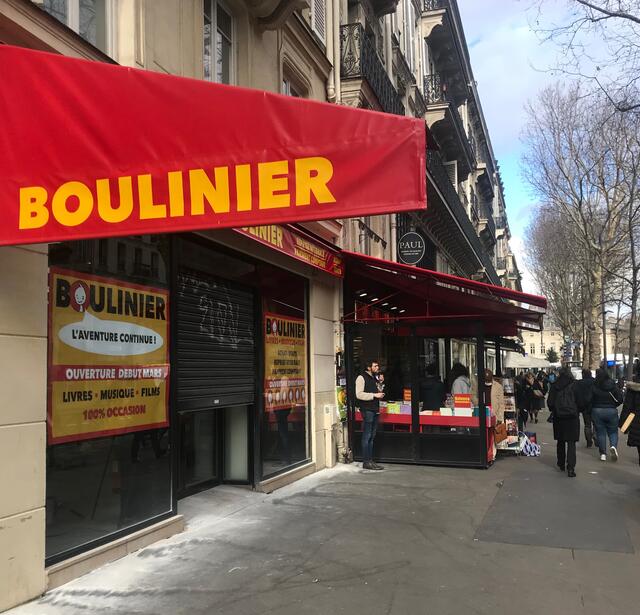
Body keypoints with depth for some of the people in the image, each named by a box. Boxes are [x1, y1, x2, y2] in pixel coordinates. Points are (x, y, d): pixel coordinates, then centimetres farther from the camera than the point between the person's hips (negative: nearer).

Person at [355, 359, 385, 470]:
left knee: (372, 437, 10)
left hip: (375, 410, 9)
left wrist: (380, 394, 10)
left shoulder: (374, 378, 19)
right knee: (367, 437, -6)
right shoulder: (361, 378, -8)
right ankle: (366, 462, -3)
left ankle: (370, 460, 15)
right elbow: (359, 394, -17)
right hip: (367, 410, -9)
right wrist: (374, 395, -18)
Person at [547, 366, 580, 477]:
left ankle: (561, 464, 26)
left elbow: (550, 402, 0)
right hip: (572, 417, -2)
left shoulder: (554, 386, -1)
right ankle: (570, 468, -12)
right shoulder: (574, 385, -6)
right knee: (571, 443, -2)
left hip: (558, 417, 2)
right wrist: (577, 411, 13)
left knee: (560, 441, 17)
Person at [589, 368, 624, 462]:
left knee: (600, 433, 8)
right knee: (613, 432, 14)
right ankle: (613, 446, -12)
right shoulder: (612, 385, -6)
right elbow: (620, 398, -4)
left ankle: (603, 454, 9)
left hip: (597, 411, -1)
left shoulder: (593, 386, -12)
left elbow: (589, 399, -12)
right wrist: (613, 405, 13)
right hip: (611, 411, 1)